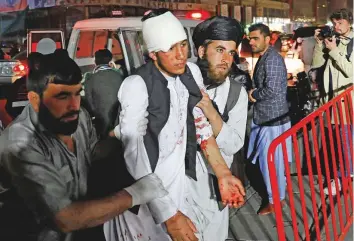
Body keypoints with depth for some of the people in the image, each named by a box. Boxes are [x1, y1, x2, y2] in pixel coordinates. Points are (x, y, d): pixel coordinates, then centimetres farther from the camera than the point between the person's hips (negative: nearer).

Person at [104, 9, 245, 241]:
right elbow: (134, 157, -25)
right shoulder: (136, 86, -22)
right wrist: (168, 214, -27)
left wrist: (223, 174, 2)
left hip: (178, 181, 6)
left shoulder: (192, 72, -2)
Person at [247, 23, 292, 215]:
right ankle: (276, 193, 35)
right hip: (265, 116, 10)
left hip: (273, 118, -10)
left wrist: (253, 95, -11)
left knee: (271, 160, 0)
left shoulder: (272, 59, -20)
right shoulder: (264, 58, 12)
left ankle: (276, 199, 14)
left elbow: (272, 90, -28)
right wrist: (254, 93, 0)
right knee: (267, 158, 19)